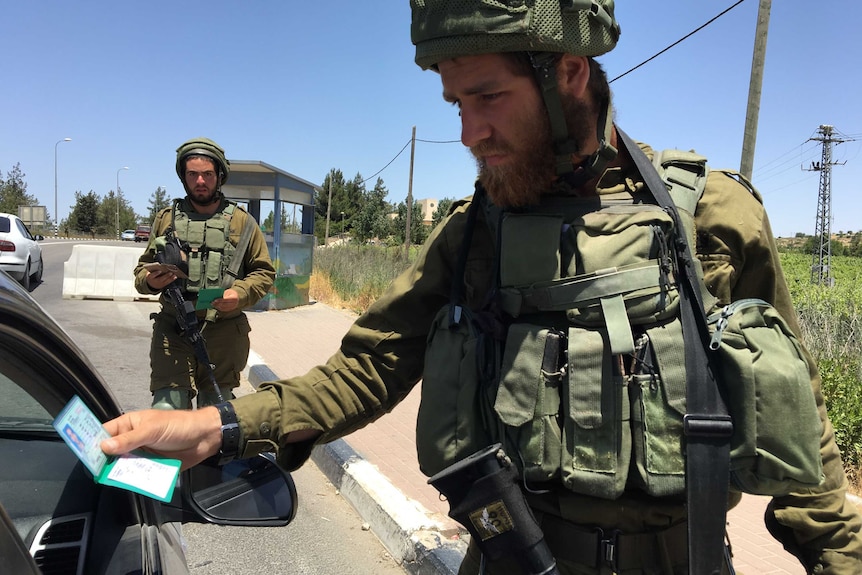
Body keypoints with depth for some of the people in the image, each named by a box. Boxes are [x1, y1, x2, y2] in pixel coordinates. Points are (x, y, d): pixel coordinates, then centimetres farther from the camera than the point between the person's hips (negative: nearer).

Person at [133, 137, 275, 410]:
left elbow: (264, 272, 9)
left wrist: (240, 293, -11)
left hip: (223, 334, 0)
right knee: (166, 408, -8)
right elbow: (142, 267, 18)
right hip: (172, 332, 1)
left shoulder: (242, 221, 7)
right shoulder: (166, 218, 12)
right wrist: (149, 280, -6)